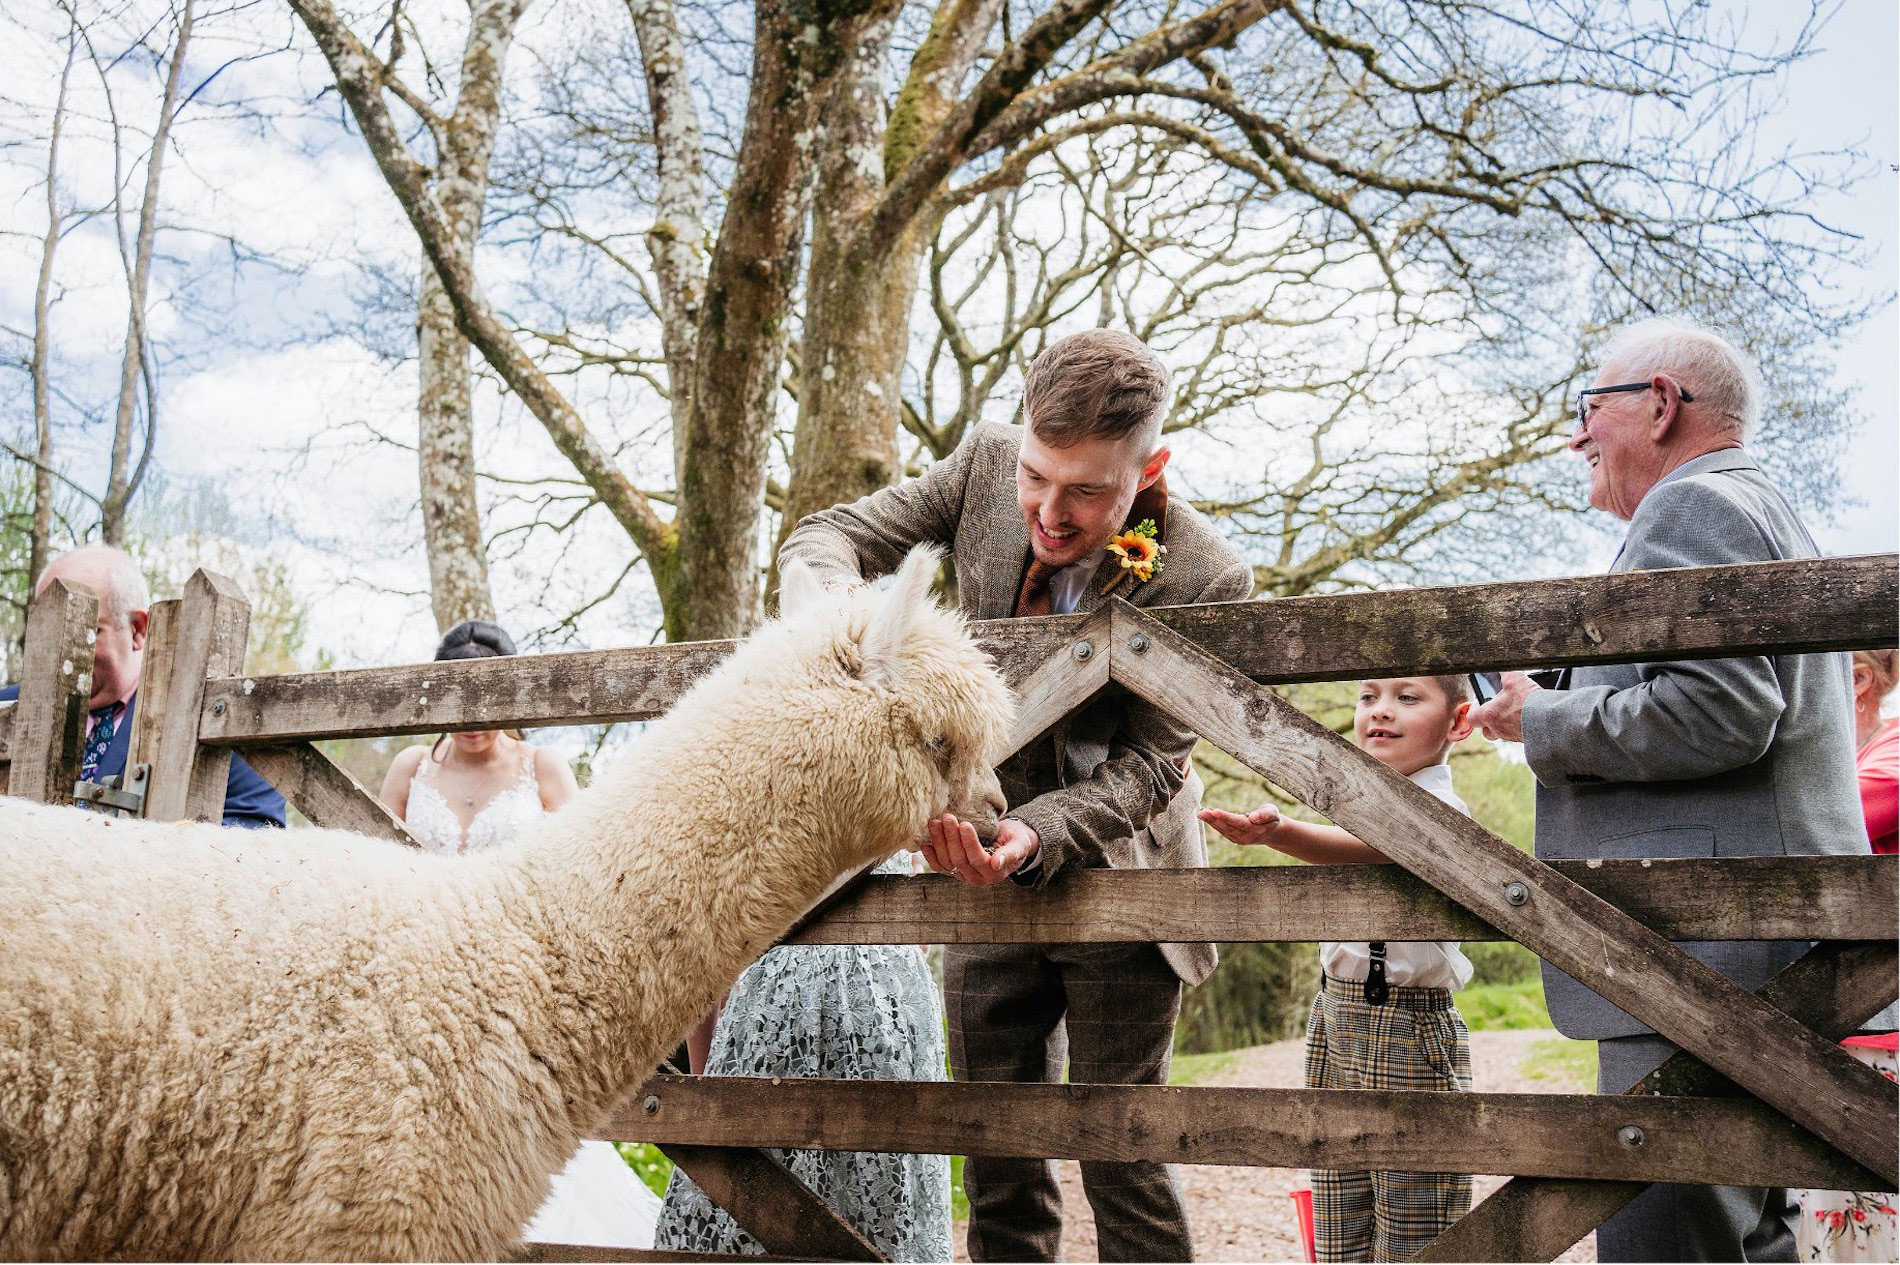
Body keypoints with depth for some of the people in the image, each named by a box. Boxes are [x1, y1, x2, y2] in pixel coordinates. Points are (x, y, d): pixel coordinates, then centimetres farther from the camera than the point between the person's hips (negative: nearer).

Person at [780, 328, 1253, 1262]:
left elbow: (1143, 767, -19)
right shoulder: (987, 464, -13)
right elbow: (823, 536, -6)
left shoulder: (1202, 580, -24)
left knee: (1119, 1153, 0)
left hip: (1110, 873, -4)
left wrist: (1033, 835, -38)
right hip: (986, 867, 4)